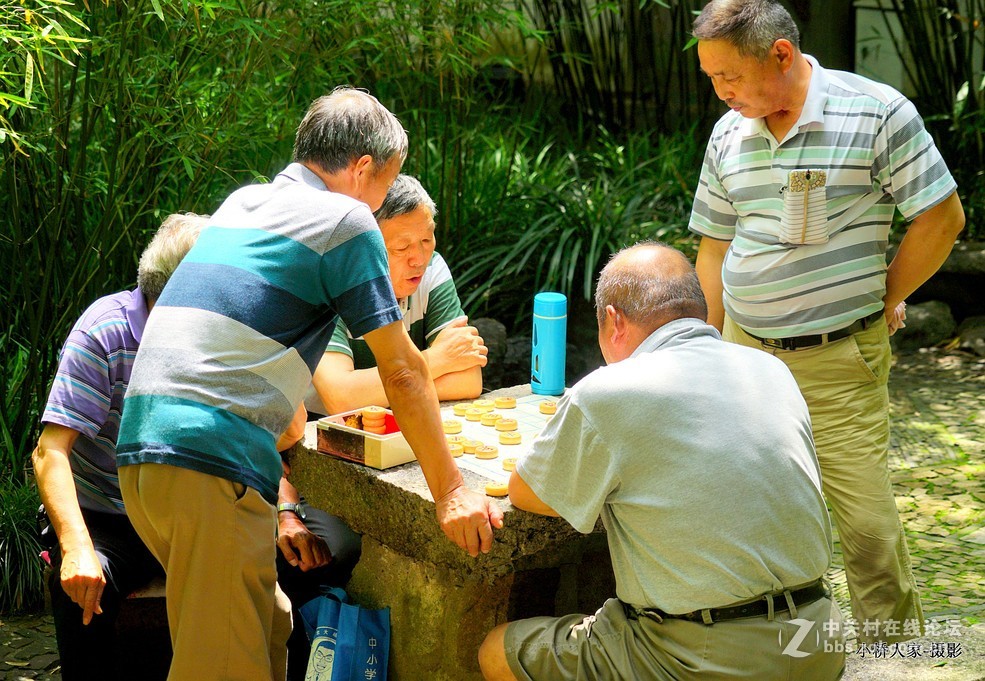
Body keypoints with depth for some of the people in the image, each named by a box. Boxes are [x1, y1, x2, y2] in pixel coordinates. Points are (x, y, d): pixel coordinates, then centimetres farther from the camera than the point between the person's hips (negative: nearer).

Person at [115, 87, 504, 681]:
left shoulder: (239, 204, 23)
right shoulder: (346, 219, -1)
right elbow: (401, 371, -2)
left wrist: (289, 433, 51)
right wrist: (450, 491, 4)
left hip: (141, 450, 9)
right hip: (212, 463, -8)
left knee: (267, 627, 19)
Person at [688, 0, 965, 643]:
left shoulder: (877, 112, -9)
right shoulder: (728, 134, 7)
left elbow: (942, 218, -4)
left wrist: (883, 299, 1)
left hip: (839, 360, -5)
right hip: (744, 351, 5)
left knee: (866, 518, -3)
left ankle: (896, 645, 14)